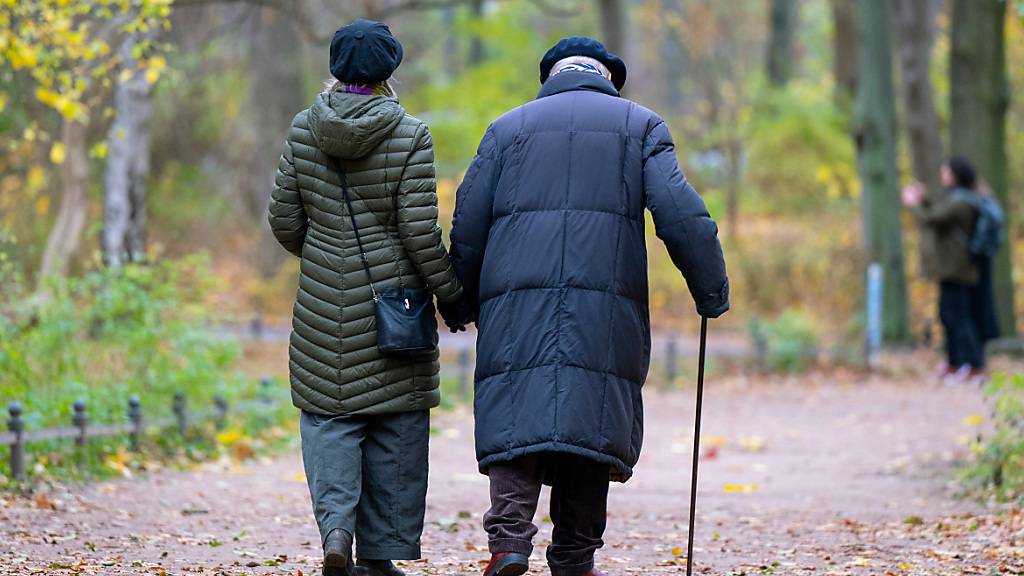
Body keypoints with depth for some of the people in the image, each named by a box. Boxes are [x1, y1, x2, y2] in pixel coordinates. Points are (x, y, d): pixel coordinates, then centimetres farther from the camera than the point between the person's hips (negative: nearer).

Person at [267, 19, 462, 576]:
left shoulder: (304, 130, -1)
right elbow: (420, 232, -13)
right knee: (396, 425, 7)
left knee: (328, 416, 10)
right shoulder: (409, 137, -11)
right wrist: (451, 292, 0)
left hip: (323, 303, 2)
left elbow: (284, 219, 4)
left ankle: (336, 527, -11)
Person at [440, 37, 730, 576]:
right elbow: (680, 214, 1)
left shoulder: (508, 127, 17)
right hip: (606, 308, -1)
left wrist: (459, 305, 22)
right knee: (590, 425, 4)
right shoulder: (640, 126, 14)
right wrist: (713, 290, 7)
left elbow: (468, 224, 13)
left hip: (516, 307, 1)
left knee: (517, 419, -2)